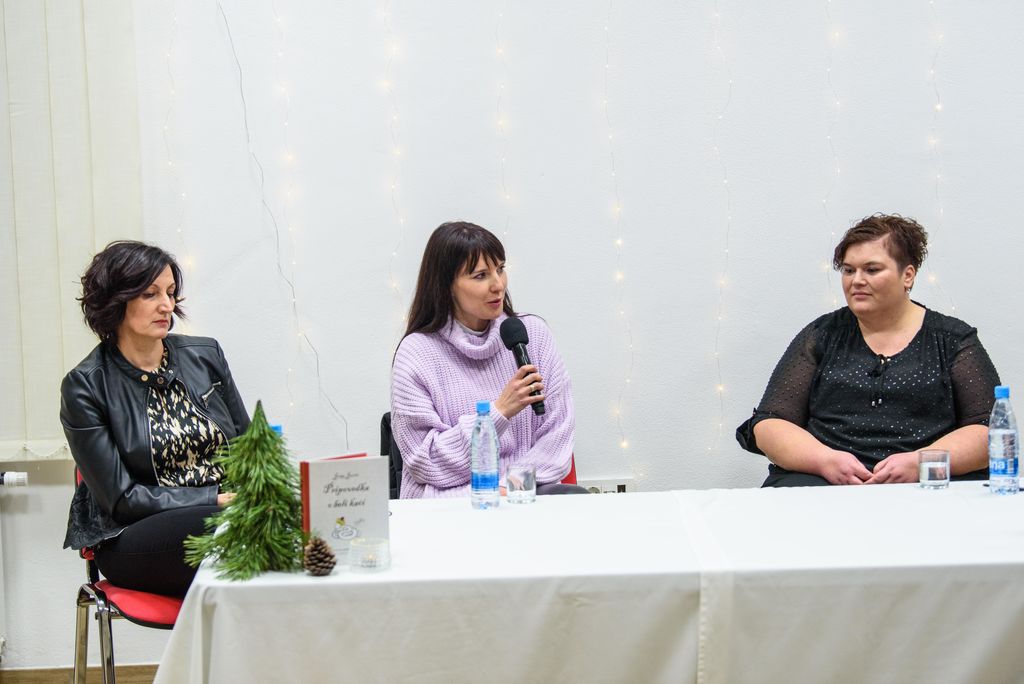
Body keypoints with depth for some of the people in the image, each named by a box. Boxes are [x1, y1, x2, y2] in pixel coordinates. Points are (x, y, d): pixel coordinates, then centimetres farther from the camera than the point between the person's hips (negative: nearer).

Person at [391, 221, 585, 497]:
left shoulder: (533, 333, 8)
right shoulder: (417, 353, -2)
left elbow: (557, 432, 4)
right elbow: (424, 461, -6)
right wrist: (500, 411, -14)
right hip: (448, 498, -4)